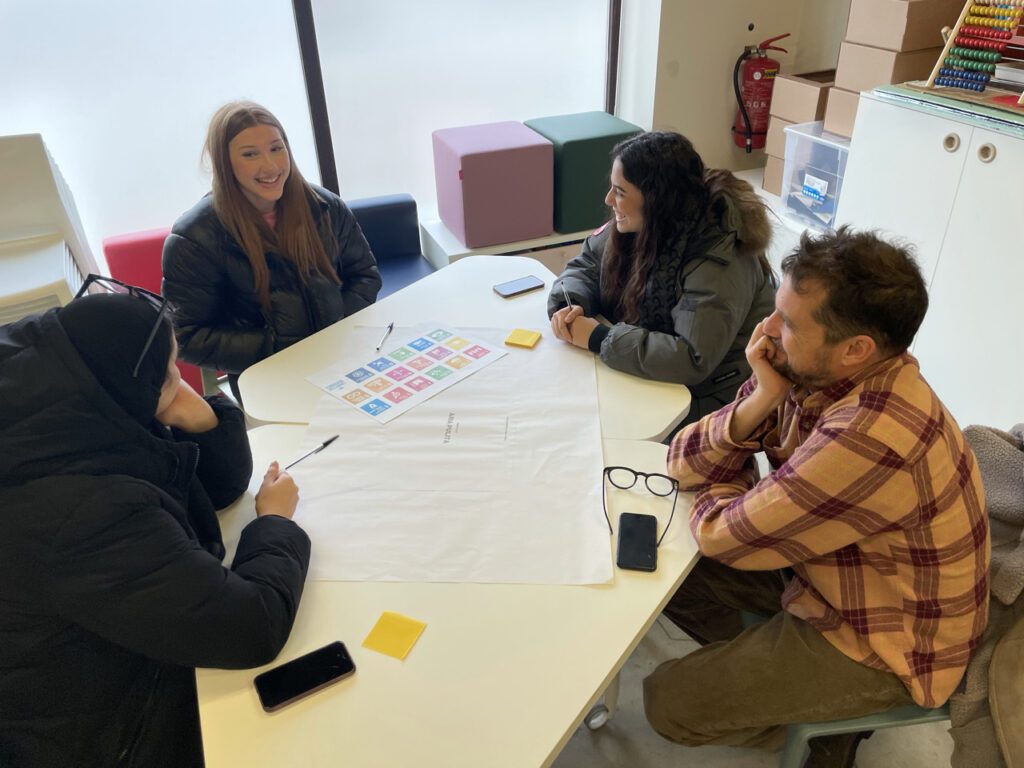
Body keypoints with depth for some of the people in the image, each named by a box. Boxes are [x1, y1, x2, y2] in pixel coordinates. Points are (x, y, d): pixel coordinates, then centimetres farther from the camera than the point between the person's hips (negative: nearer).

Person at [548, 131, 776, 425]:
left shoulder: (718, 265, -28)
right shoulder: (640, 223, -6)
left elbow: (692, 361, -35)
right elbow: (586, 265, 6)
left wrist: (599, 338, -29)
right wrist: (570, 305, -16)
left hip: (701, 399, -7)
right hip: (643, 376, 7)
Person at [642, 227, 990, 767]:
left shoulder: (870, 439, -38)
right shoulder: (807, 374, -12)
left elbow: (723, 536, -26)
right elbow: (683, 462, -9)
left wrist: (717, 488, -5)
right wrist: (762, 398, -24)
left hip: (888, 643, -8)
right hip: (828, 574, 8)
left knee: (668, 703, -5)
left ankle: (831, 721, 19)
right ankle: (766, 671, 23)